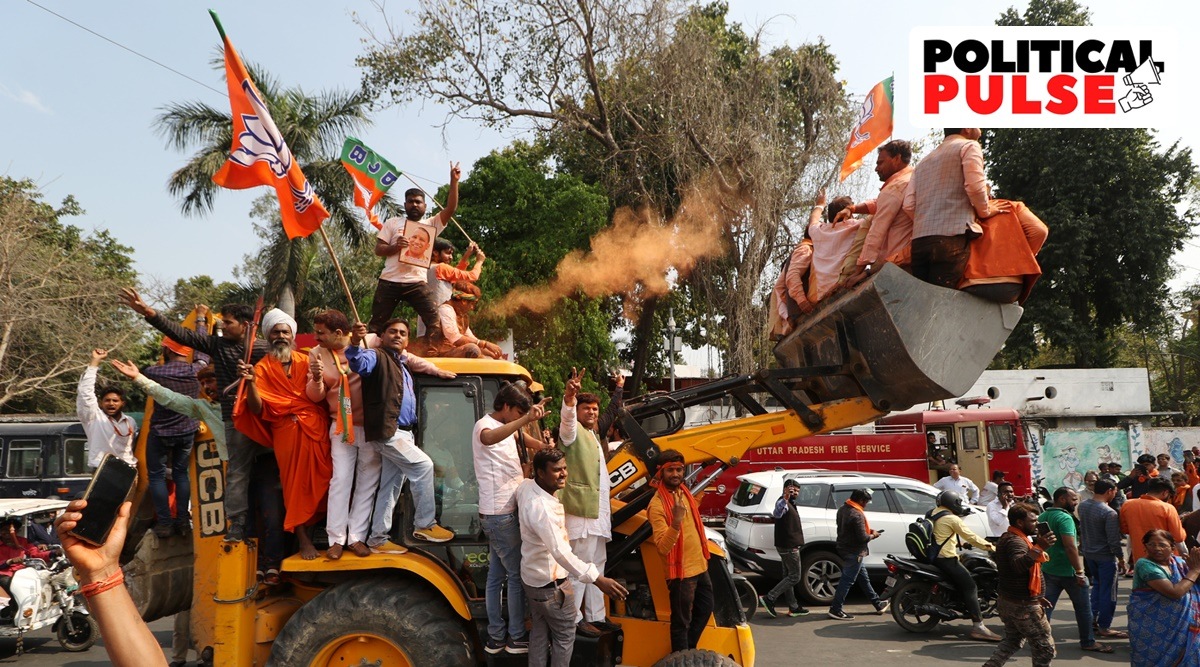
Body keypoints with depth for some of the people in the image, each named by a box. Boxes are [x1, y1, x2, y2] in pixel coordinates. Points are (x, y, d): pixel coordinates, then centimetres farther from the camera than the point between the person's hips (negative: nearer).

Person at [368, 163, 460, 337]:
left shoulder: (431, 224, 14)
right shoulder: (392, 223, 12)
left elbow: (450, 209, 1)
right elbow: (378, 250, 6)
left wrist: (454, 181, -6)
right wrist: (395, 246, -15)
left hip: (417, 283, 0)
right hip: (389, 282, 0)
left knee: (434, 320, -13)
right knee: (376, 323, 7)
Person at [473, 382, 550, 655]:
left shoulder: (506, 429, 14)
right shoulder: (485, 425, -16)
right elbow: (489, 439, -43)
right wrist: (525, 420, -57)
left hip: (502, 513, 10)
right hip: (500, 515, -10)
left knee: (496, 575, 13)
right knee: (517, 574, -1)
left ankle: (495, 638, 21)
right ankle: (517, 638, 9)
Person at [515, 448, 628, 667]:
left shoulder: (526, 486, -7)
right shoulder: (540, 507, -35)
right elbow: (560, 552, -45)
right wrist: (597, 579, -50)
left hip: (532, 577, 9)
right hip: (550, 583, -9)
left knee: (539, 631, 21)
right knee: (564, 636, 11)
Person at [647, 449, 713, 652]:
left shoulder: (684, 492, 2)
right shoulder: (657, 505, -22)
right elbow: (662, 547, -30)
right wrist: (676, 522, -42)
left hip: (700, 566, 9)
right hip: (681, 571, -9)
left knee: (705, 609, 23)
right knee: (681, 622, 2)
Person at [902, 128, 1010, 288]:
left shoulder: (923, 161, 26)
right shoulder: (968, 146, 9)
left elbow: (909, 205, 13)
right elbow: (974, 185, -8)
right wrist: (985, 212, 8)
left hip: (919, 240, 6)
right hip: (952, 237, -6)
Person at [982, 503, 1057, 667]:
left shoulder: (1007, 538, 13)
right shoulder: (1016, 541, -20)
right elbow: (1019, 565, -42)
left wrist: (1035, 596, 21)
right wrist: (1039, 548, -54)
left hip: (1006, 601, 10)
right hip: (1023, 605, -10)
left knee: (1012, 641, 23)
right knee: (1045, 648, 2)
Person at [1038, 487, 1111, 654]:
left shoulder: (1042, 517, 8)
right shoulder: (1064, 518, -19)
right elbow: (1070, 547, -26)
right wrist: (1080, 571, -23)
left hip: (1048, 569, 7)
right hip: (1068, 571, -7)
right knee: (1083, 607, 10)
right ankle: (1088, 642, 21)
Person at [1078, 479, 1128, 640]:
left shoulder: (1082, 506, 0)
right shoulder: (1109, 513, -24)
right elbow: (1114, 540, -21)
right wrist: (1121, 558, -9)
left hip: (1088, 553, 8)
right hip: (1105, 556, -7)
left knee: (1097, 584, 24)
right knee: (1108, 591, 4)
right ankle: (1104, 627, 11)